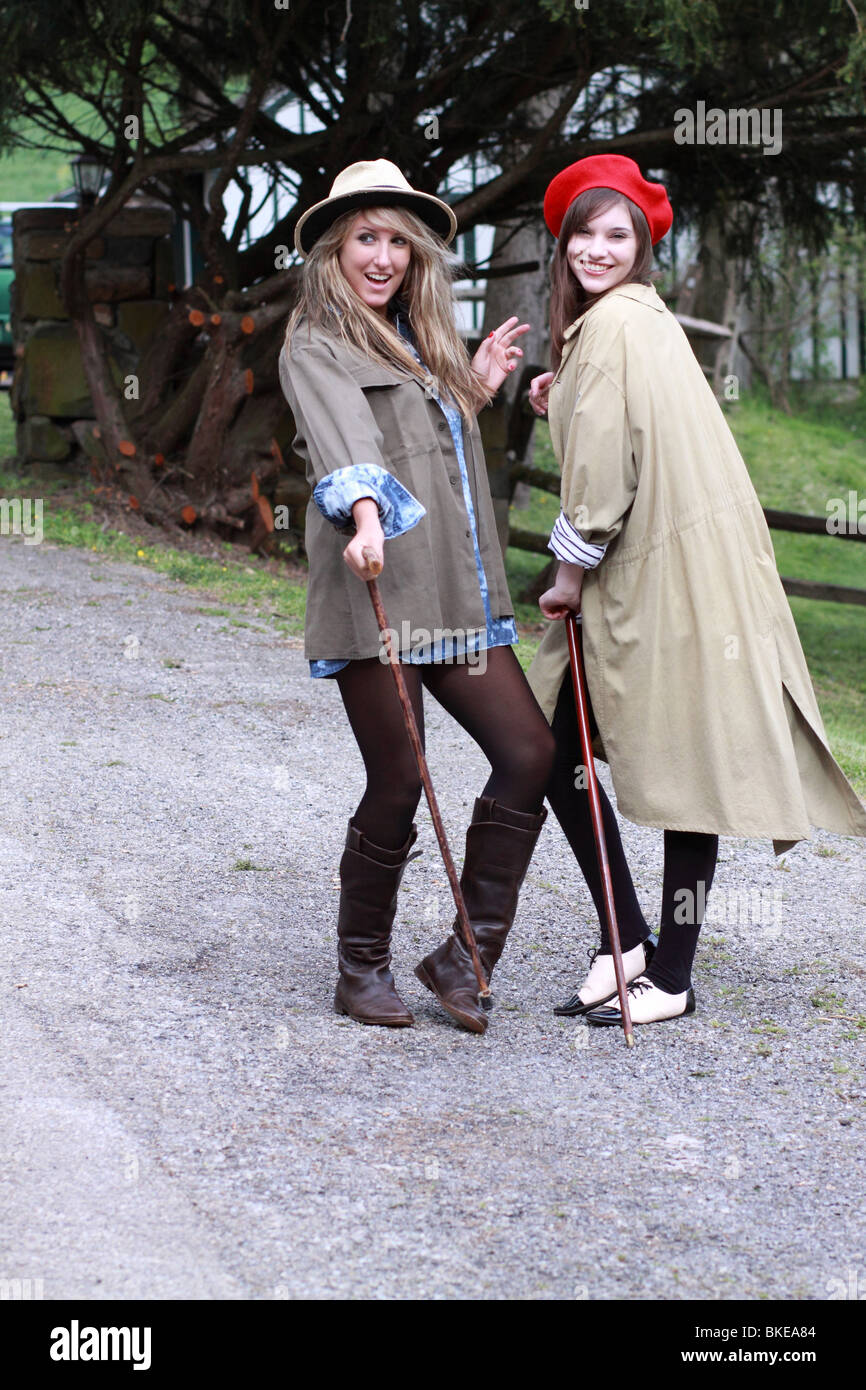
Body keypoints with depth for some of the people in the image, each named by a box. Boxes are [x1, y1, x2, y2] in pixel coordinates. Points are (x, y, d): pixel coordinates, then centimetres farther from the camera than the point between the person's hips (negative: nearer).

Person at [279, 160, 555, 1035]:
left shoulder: (421, 344, 23)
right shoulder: (316, 348, -1)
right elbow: (344, 443, -22)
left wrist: (474, 391, 20)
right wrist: (364, 513, -40)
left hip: (454, 596, 7)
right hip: (372, 597, -7)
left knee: (529, 753, -4)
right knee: (398, 783, -3)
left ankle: (464, 956, 6)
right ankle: (361, 969, 15)